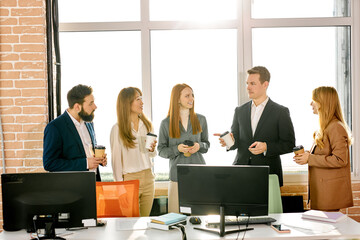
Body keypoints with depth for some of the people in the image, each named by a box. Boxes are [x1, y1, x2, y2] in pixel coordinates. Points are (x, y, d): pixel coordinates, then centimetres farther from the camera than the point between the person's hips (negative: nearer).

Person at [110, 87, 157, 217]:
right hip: (130, 178, -5)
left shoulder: (146, 124, 9)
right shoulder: (117, 129, -7)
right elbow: (116, 158, -5)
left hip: (148, 177, 5)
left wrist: (152, 149, -4)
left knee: (145, 219, 9)